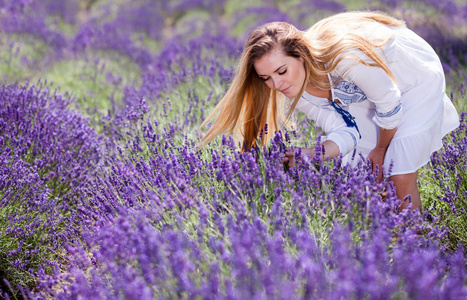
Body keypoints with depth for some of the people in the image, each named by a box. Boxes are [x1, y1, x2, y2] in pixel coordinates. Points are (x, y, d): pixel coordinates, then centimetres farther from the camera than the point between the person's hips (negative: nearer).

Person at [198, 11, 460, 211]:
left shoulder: (345, 58, -42)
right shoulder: (296, 92, -20)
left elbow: (390, 106, -25)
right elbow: (346, 132, -16)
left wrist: (380, 149, -7)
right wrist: (313, 155, -37)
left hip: (417, 80, -5)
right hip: (366, 95, 6)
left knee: (401, 179, -10)